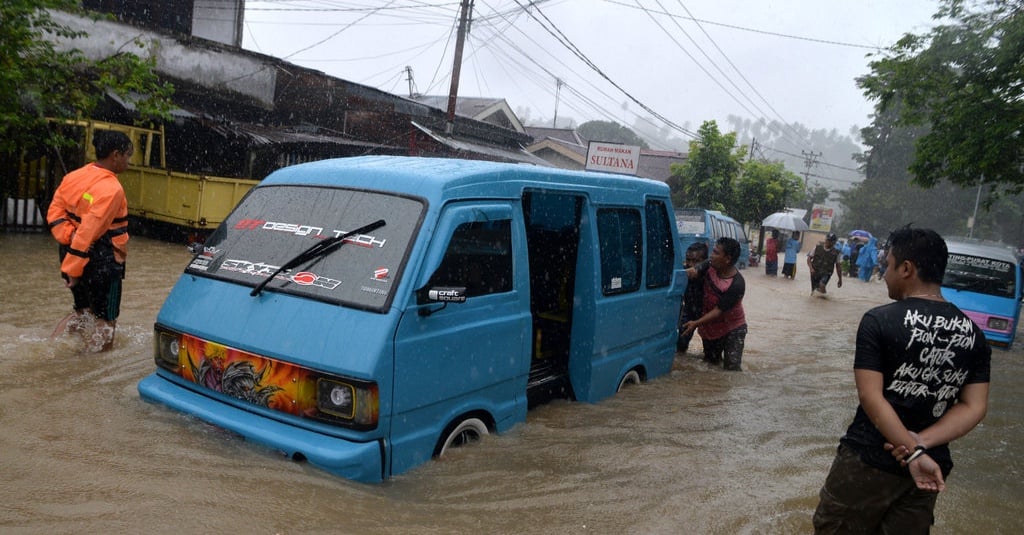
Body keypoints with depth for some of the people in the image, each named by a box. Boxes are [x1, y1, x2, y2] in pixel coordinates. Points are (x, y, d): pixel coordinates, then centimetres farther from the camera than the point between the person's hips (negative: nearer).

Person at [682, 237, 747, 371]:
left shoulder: (737, 285, -31)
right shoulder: (710, 265, -11)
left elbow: (719, 310, -27)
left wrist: (696, 323, -31)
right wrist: (689, 272, -46)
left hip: (732, 328, -5)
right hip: (710, 327, 5)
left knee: (732, 368, -9)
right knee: (711, 363, 18)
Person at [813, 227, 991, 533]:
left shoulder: (879, 320, -14)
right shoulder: (973, 334, 2)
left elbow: (871, 397, -20)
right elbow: (974, 408, -2)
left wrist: (914, 452, -18)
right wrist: (919, 444, -11)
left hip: (869, 460, -5)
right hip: (932, 466, 5)